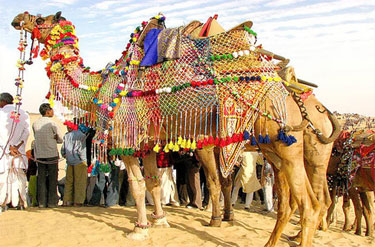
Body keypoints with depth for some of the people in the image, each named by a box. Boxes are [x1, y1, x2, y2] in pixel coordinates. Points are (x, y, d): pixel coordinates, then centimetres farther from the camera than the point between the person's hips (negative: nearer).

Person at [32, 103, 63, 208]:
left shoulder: (35, 124, 5)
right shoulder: (52, 123, -8)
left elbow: (36, 137, 16)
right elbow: (60, 139, -1)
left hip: (39, 155, 4)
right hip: (52, 154, -4)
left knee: (41, 179, 8)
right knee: (52, 179, 4)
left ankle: (42, 202, 9)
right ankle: (52, 202, 6)